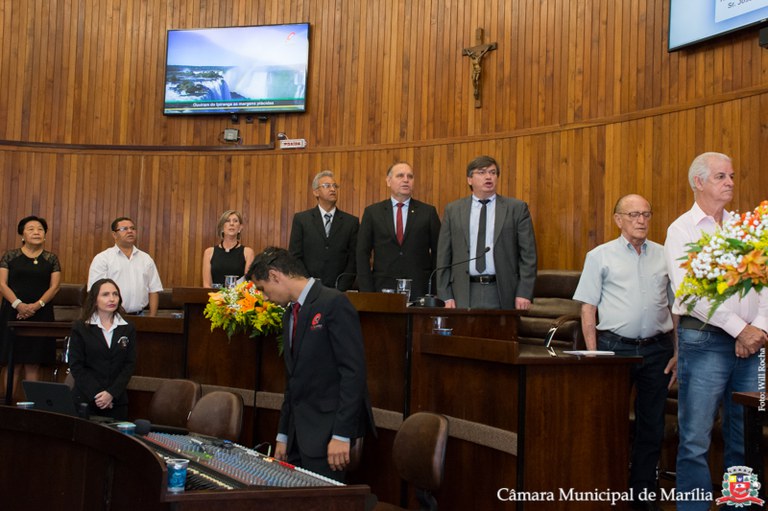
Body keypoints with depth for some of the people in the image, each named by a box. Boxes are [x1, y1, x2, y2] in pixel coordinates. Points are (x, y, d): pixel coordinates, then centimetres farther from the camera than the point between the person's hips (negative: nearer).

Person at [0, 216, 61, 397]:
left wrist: (36, 305, -13)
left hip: (41, 314, 1)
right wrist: (18, 304, -16)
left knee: (33, 363, 0)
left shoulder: (51, 259, 10)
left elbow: (54, 286, 2)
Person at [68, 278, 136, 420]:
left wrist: (112, 393, -10)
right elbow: (76, 366, -3)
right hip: (85, 400, -1)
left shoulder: (128, 329, 7)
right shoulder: (80, 328, 1)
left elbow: (129, 365, 3)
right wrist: (96, 395, -12)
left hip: (117, 401, 2)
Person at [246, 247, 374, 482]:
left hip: (328, 427, -8)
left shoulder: (333, 303, -12)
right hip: (299, 429, 8)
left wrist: (341, 434, -20)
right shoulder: (290, 313, 16)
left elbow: (354, 370, -18)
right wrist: (284, 435, 20)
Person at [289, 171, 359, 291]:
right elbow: (295, 257, 3)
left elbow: (353, 258, 3)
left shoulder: (351, 222, 7)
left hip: (339, 290, 0)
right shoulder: (301, 219, 6)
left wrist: (342, 288, -7)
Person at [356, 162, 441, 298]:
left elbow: (438, 254, 6)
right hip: (383, 289, 0)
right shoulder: (372, 212, 7)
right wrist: (367, 292, -2)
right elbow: (363, 254, 5)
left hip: (420, 291, 0)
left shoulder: (428, 212, 6)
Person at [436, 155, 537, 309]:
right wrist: (445, 296, 0)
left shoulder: (517, 208, 5)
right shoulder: (453, 210, 9)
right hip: (464, 294, 1)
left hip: (502, 294, -1)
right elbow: (443, 256, 8)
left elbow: (528, 254, 2)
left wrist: (524, 293, -6)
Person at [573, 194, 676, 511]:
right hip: (615, 346, -2)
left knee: (652, 424, 7)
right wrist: (593, 355, -5)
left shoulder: (664, 256, 10)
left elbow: (676, 307, 13)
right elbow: (588, 309, 1)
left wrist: (678, 352, 7)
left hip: (656, 348, 3)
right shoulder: (600, 256, 4)